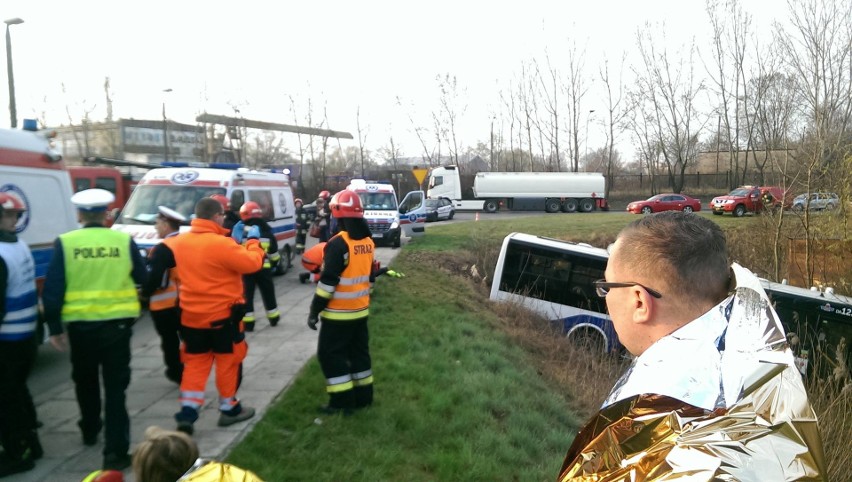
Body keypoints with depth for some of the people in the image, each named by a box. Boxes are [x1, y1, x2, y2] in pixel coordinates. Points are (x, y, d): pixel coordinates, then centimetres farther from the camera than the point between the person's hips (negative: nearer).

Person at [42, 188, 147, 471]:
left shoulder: (65, 243, -6)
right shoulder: (124, 241, -6)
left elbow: (52, 290, -6)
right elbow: (142, 279, 6)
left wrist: (54, 327, 3)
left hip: (80, 325, 1)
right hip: (117, 323, -1)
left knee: (85, 381, 24)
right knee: (115, 386, 4)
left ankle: (90, 430, 44)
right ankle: (115, 451, 1)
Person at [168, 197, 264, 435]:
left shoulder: (180, 242, 2)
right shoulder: (222, 244, -22)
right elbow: (253, 263, -18)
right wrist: (253, 240, -3)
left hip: (191, 315, 6)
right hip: (222, 315, -6)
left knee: (195, 363, 14)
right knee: (229, 361, 11)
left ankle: (187, 411, 6)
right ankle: (229, 409, 22)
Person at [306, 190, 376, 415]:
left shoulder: (338, 244, -20)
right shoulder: (368, 242, 6)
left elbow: (328, 281, -21)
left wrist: (314, 311, -14)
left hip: (339, 313, -8)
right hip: (361, 310, 8)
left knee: (329, 354, 3)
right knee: (359, 351, 16)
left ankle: (343, 401, 5)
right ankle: (363, 396, 24)